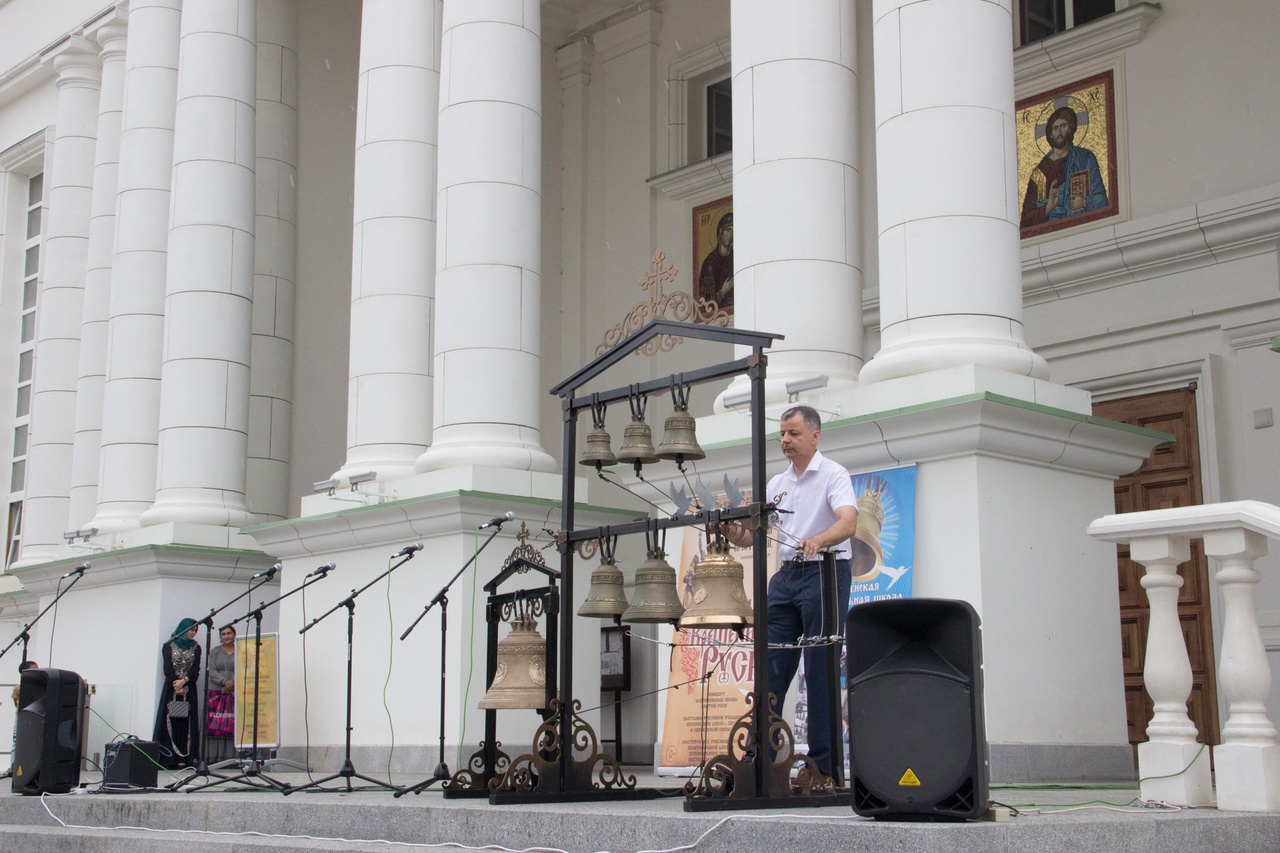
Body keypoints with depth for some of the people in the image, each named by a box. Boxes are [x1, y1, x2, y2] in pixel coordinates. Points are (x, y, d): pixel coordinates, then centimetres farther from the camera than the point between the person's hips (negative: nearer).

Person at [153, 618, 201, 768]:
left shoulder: (195, 648, 14)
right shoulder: (169, 646, 8)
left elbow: (195, 670, 4)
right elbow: (168, 668, 0)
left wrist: (183, 681, -12)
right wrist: (176, 686, -10)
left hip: (189, 689, 2)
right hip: (171, 688, -2)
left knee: (186, 721, -5)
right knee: (170, 721, -8)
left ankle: (184, 758, -9)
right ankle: (168, 758, -12)